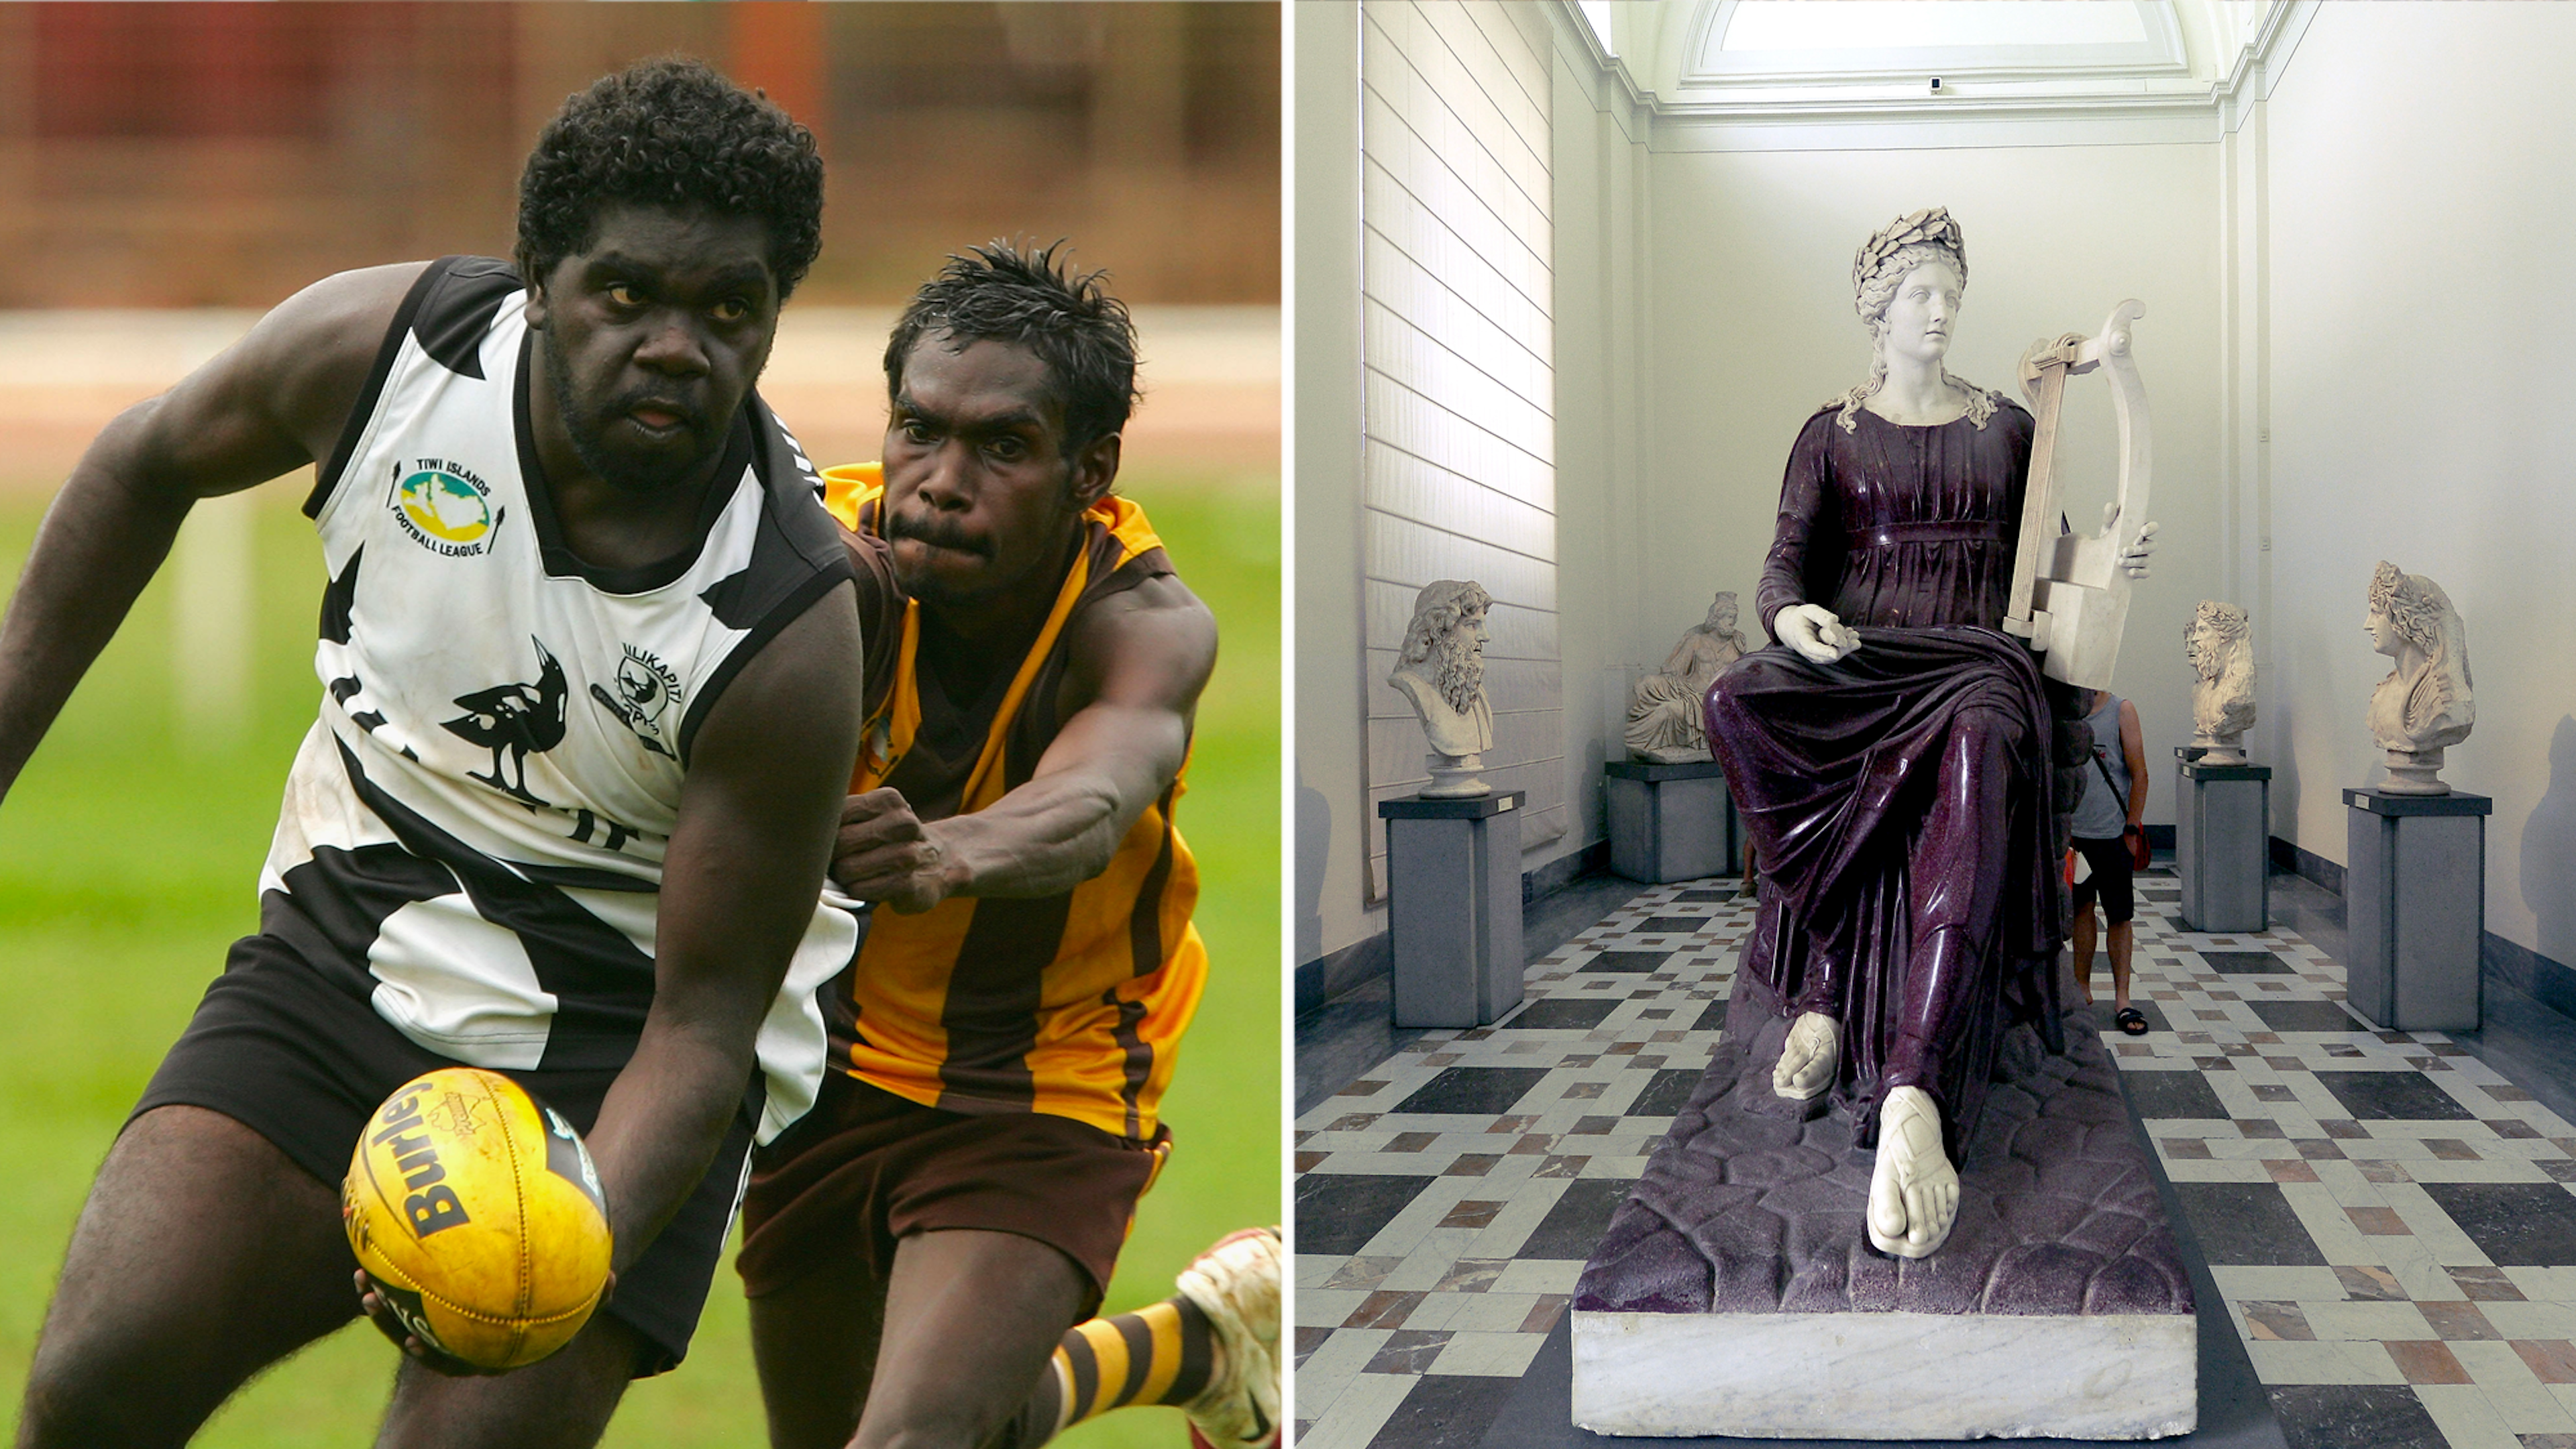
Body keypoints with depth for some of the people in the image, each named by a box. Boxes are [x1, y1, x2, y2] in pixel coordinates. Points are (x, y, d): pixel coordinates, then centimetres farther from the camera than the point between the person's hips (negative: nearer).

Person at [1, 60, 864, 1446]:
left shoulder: (792, 637, -24)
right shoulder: (377, 346, -15)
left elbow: (704, 1021, -20)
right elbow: (148, 463, 8)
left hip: (611, 1052, -3)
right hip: (342, 954, 3)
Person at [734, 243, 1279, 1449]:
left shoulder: (1147, 625, -25)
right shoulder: (840, 575, -23)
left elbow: (1093, 806, -46)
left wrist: (945, 856, -68)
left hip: (1043, 1102, -3)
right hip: (830, 1067, 3)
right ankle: (1189, 1347, 44)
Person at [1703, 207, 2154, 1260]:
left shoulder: (2005, 429, 21)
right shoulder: (1833, 434, 17)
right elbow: (1786, 566, 8)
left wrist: (2105, 566, 2)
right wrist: (1793, 615, -16)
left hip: (1974, 659, -1)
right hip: (1853, 659, 1)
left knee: (1981, 746, -42)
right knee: (1739, 702, -38)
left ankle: (1911, 1092, -57)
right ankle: (1834, 988, -32)